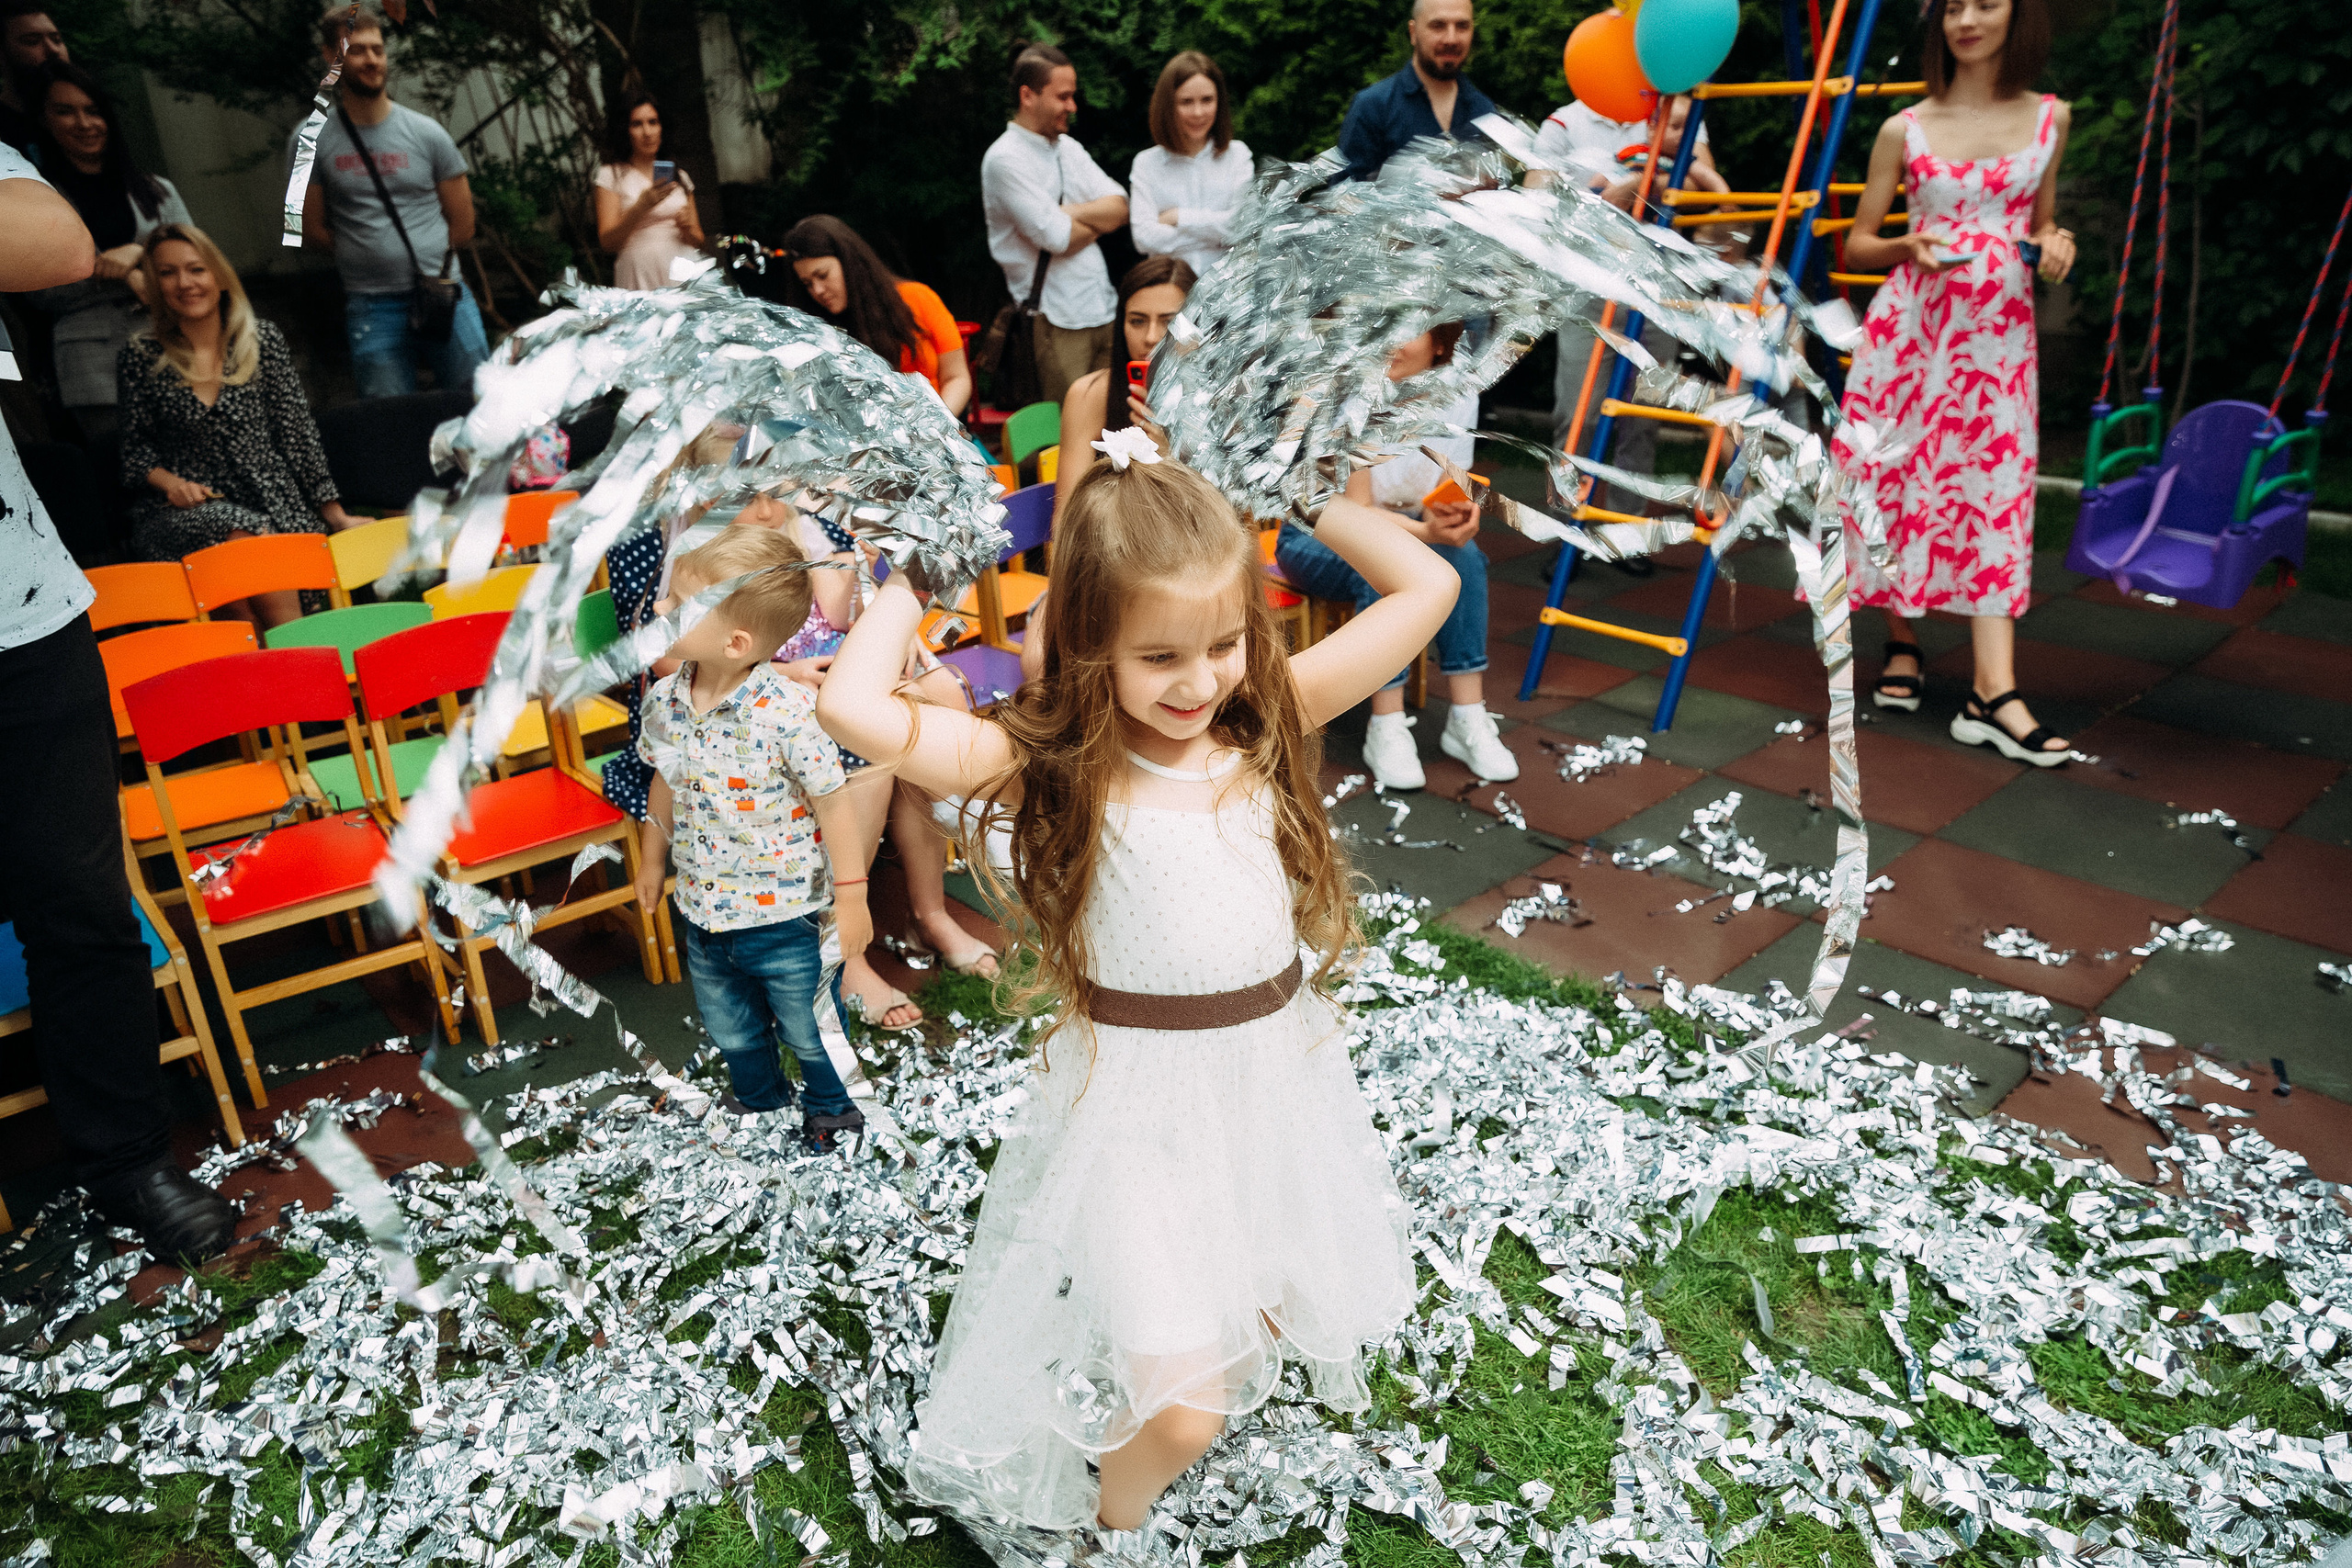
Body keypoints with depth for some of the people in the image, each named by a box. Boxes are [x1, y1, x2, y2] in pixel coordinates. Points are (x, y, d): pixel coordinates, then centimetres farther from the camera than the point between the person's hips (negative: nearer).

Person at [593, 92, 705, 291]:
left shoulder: (679, 176, 20)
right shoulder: (611, 175, 9)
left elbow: (699, 242, 21)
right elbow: (607, 244, -2)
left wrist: (687, 229, -1)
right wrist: (641, 206, -14)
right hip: (641, 281, -3)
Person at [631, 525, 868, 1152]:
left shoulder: (787, 713, -28)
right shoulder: (664, 700, -9)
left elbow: (831, 803, -18)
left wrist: (850, 897, -12)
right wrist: (654, 859, 20)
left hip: (786, 917, -5)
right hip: (704, 913, 5)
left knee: (808, 1029, 18)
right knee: (731, 1031, 27)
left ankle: (832, 1107, 48)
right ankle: (759, 1101, 56)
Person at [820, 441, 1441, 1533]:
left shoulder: (1270, 720, -5)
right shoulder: (1051, 765, -16)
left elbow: (1427, 588, -5)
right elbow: (851, 708, -29)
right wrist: (911, 583, -14)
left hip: (1278, 1071, 5)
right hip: (1141, 1102, -4)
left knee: (1266, 1329, 22)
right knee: (1183, 1413, -4)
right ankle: (1114, 1521, 30)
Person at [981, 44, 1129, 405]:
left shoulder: (1069, 147, 16)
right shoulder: (1005, 159, -8)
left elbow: (1120, 207, 6)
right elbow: (1056, 237, -16)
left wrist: (1069, 213, -10)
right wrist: (1099, 219, 3)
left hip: (1104, 308, 7)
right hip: (1058, 320, -7)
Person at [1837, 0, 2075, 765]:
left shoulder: (2050, 119, 9)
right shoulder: (1905, 130, 3)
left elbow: (2040, 222, 20)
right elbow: (1856, 246, 7)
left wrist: (2054, 244, -2)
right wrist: (1909, 248, -13)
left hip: (1999, 335, 1)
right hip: (1909, 325, -1)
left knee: (1995, 496, -6)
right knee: (1894, 480, -1)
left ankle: (1994, 694, -10)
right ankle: (1902, 645, 21)